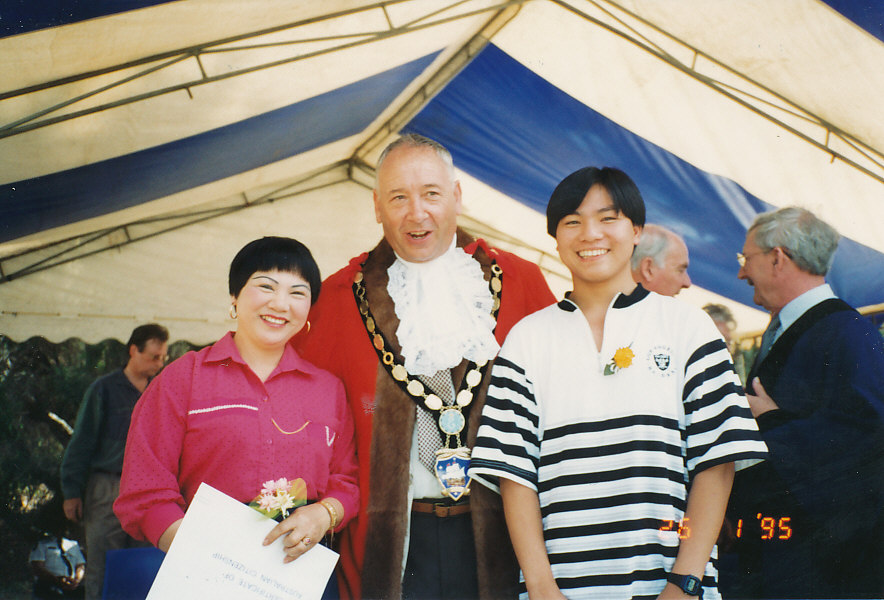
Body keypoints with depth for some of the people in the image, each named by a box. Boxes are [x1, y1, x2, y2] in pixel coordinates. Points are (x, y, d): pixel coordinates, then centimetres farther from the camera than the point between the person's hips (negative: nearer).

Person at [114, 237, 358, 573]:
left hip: (304, 568, 4)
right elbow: (146, 494, 1)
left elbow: (348, 481, 18)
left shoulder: (329, 389, 16)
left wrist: (325, 514, -4)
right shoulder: (183, 379, 7)